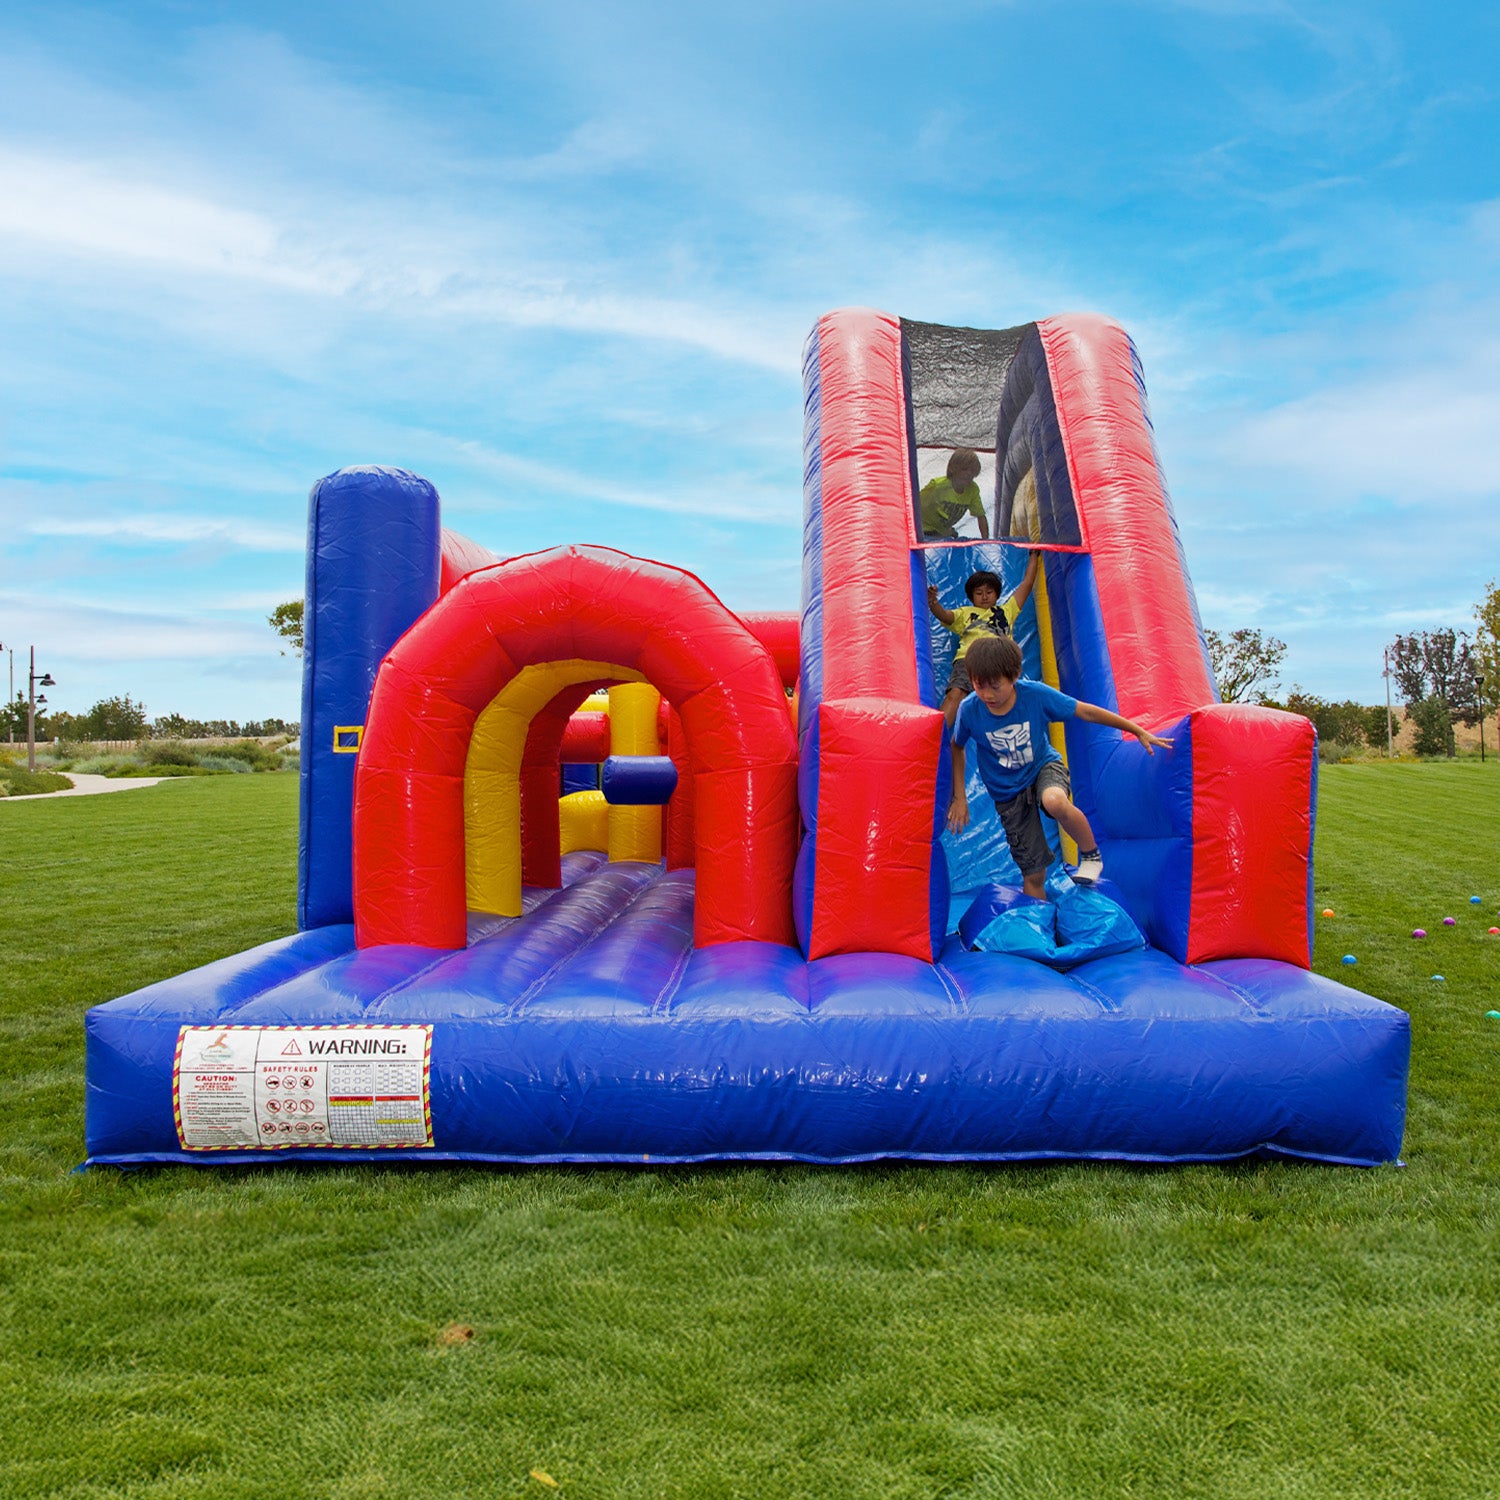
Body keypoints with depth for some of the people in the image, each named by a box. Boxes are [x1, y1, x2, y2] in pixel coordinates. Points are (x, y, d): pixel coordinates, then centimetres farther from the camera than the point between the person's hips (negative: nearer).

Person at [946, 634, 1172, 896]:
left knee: (1055, 802, -38)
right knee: (1033, 875, 0)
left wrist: (1139, 732, -5)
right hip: (1008, 793, 1)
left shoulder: (1035, 694, -21)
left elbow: (1085, 712, -10)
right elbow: (957, 747, 1)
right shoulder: (969, 710, -19)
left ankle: (1091, 854, -10)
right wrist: (959, 797, -2)